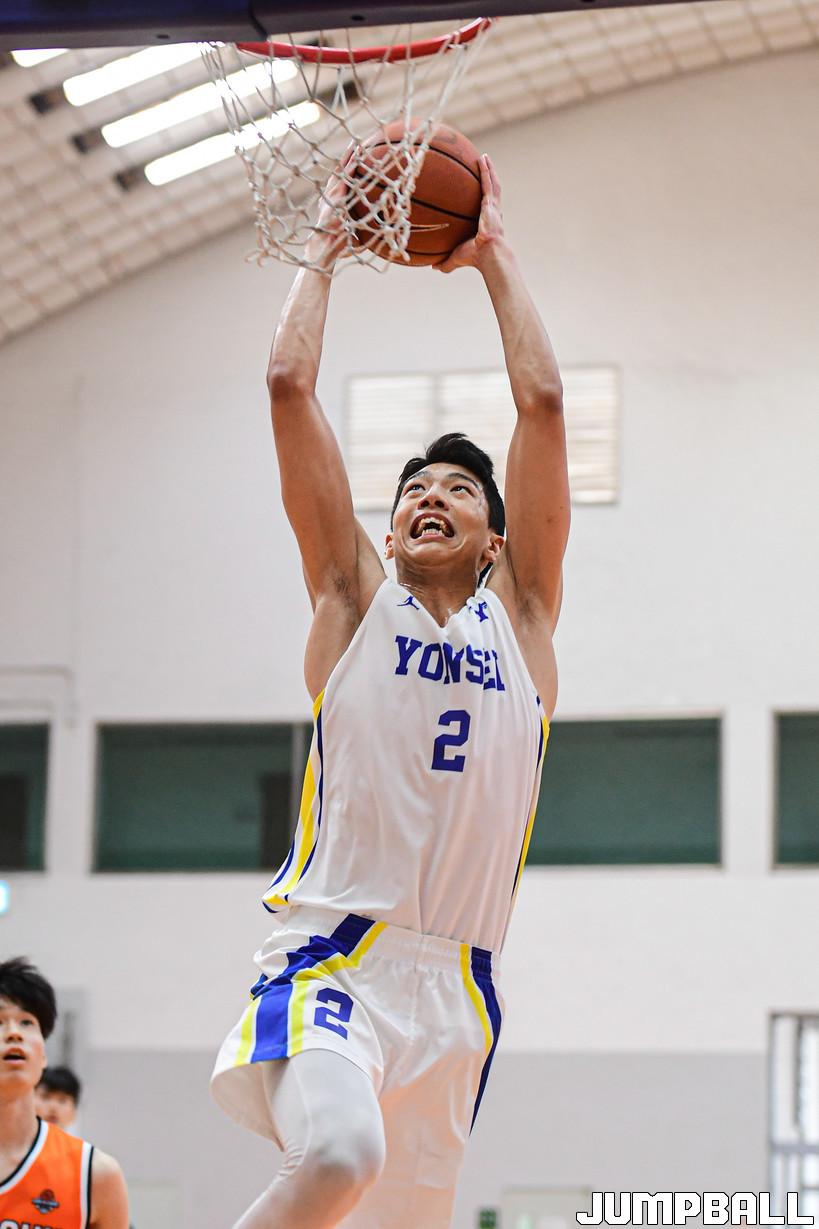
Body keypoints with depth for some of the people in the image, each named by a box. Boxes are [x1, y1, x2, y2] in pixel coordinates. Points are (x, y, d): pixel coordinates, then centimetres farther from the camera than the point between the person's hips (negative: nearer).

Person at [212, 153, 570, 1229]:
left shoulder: (521, 616, 14)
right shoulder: (356, 602, 11)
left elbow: (542, 402, 8)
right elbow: (290, 385, 6)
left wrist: (493, 255, 13)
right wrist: (325, 246, 14)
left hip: (456, 985, 3)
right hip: (332, 951, -3)